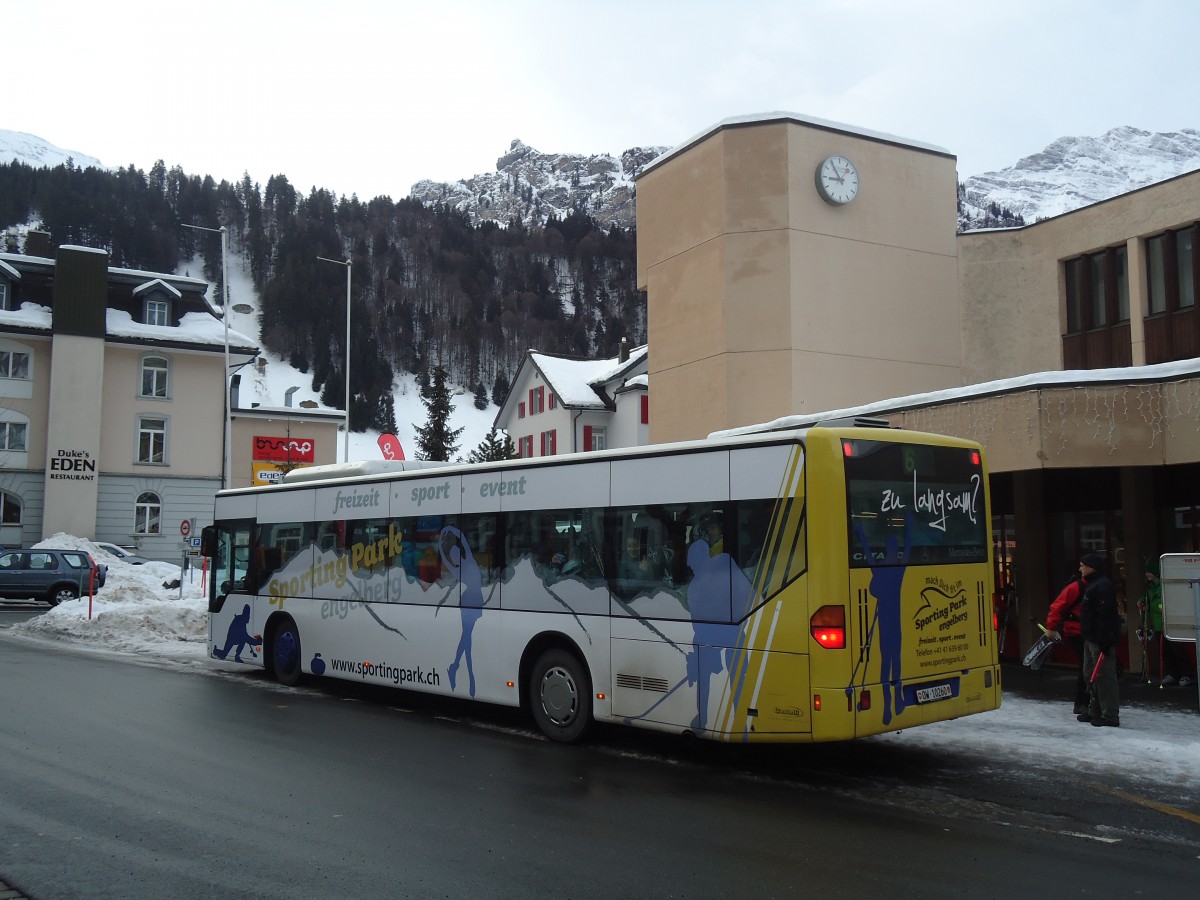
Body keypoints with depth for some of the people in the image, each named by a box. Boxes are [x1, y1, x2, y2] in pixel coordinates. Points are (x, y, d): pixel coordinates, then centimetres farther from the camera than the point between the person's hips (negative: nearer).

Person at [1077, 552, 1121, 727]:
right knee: (1091, 674, 17)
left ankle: (1110, 716, -3)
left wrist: (1104, 641, -26)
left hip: (1101, 640, -11)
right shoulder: (1092, 584, 16)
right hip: (1091, 639, 11)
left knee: (1104, 676, -7)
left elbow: (1105, 615, -24)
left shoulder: (1103, 586, -18)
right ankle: (1095, 711, 26)